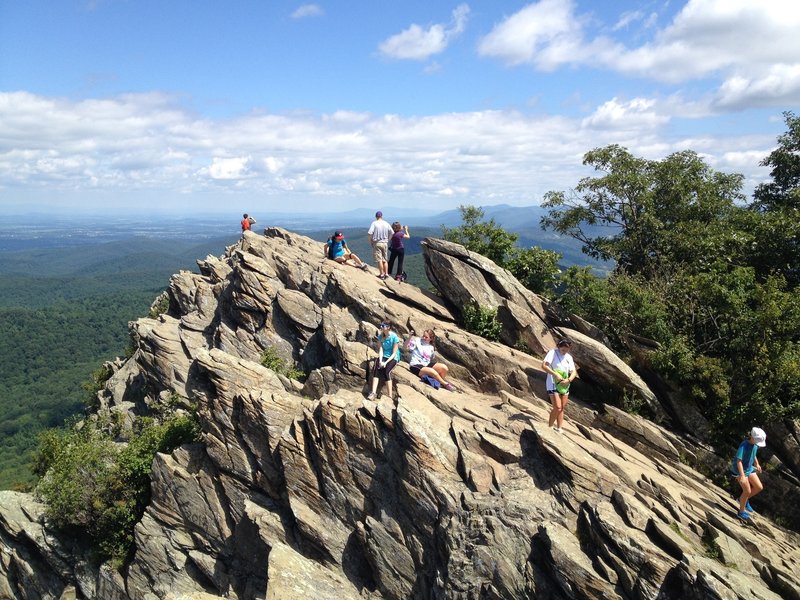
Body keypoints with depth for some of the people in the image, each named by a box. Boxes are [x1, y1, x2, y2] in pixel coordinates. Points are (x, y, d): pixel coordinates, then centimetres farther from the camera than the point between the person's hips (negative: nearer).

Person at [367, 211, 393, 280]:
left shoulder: (374, 223, -9)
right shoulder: (386, 224, 3)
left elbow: (369, 233, -17)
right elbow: (392, 233, 6)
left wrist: (370, 241, -2)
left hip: (377, 243, -4)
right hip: (385, 243, 4)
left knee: (379, 259, -1)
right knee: (385, 259, 13)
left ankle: (381, 274, 0)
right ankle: (386, 273, 14)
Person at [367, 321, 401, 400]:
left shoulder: (394, 337, -15)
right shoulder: (381, 336, 1)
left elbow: (394, 353, -15)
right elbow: (381, 349, -5)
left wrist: (386, 362, -25)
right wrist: (380, 361, -21)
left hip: (393, 358, -4)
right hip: (383, 356, 4)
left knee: (386, 371, -31)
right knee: (376, 369, -26)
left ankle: (390, 396, -27)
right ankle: (373, 392, -34)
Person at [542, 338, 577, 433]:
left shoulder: (569, 357, 9)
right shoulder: (553, 353, -8)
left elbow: (574, 372, 7)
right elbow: (544, 365, -19)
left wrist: (569, 380, -13)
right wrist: (556, 374, -25)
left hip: (564, 386, 6)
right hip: (553, 384, -6)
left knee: (562, 408, 9)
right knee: (557, 408, -13)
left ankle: (559, 429, 16)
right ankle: (549, 427, 3)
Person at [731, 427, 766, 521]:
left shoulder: (755, 444, -5)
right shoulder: (744, 446, -29)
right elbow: (739, 461, -34)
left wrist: (757, 464, 25)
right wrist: (742, 476, -40)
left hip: (749, 468, 8)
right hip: (740, 470, -8)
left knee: (759, 487, 6)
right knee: (747, 491, -3)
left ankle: (744, 499, 29)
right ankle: (741, 512, 17)